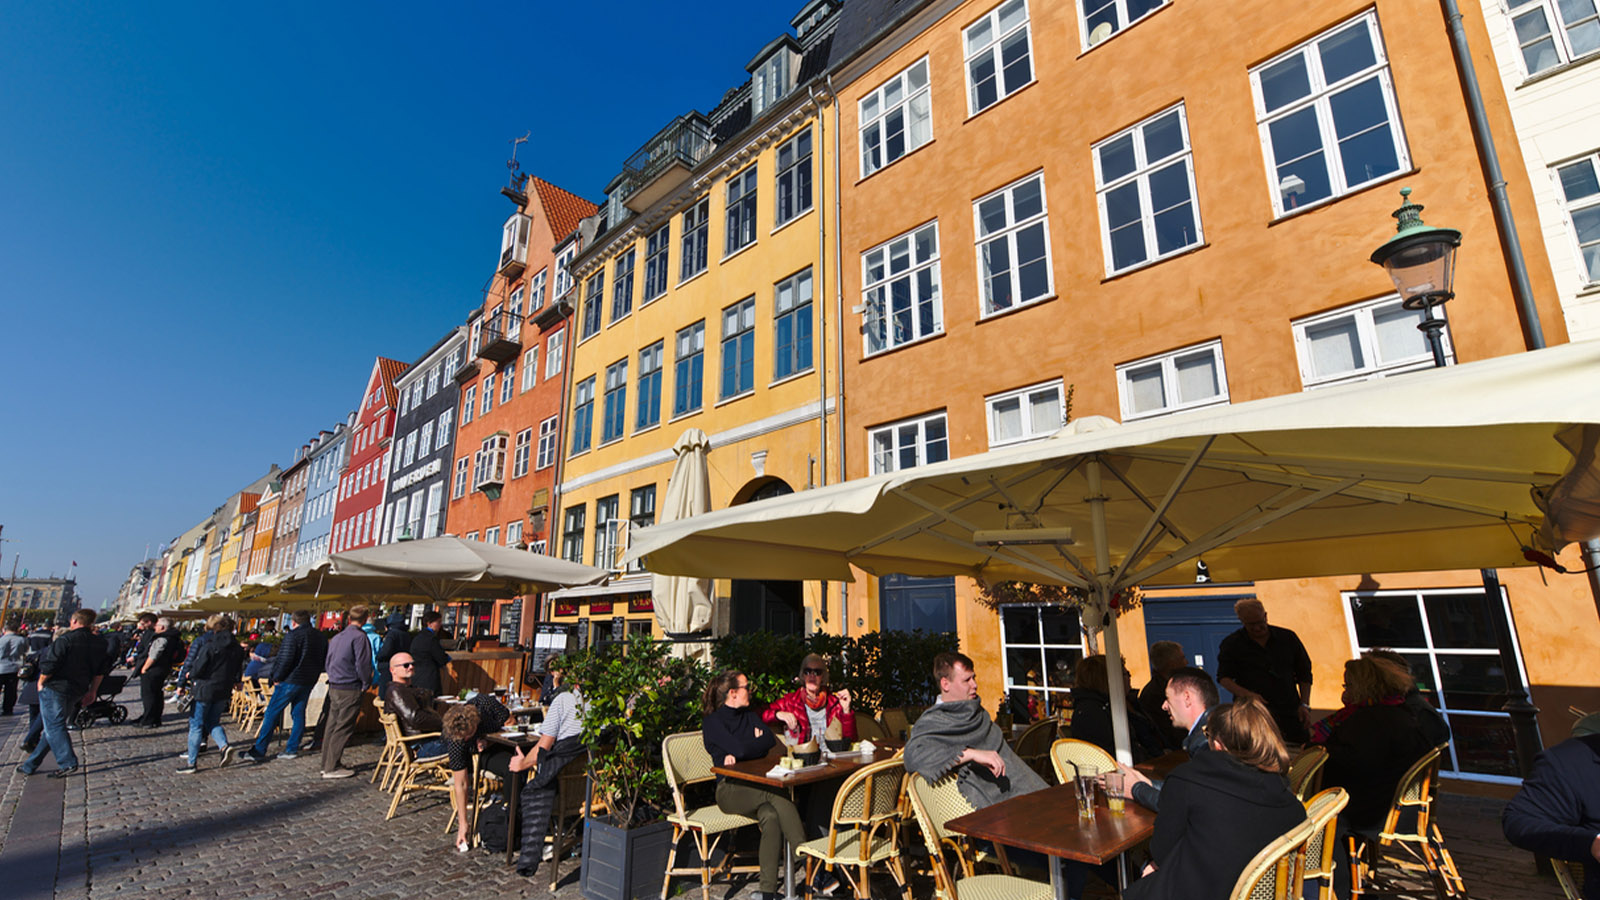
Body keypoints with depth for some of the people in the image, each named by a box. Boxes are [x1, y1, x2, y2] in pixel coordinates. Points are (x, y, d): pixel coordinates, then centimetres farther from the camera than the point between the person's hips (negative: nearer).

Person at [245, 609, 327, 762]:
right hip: (309, 682, 7)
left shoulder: (293, 635, -12)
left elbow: (285, 659, -18)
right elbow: (324, 661, 15)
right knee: (298, 714, 13)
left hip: (290, 680, -7)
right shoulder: (321, 637, 10)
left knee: (271, 714, 2)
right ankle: (292, 749, 15)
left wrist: (277, 678, -7)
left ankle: (259, 751, 5)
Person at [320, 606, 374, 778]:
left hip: (334, 687, 8)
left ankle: (327, 764, 22)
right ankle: (331, 768, 0)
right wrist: (366, 684, -5)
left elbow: (328, 662, 19)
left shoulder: (336, 637, 13)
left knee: (332, 725, 14)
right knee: (343, 728, -2)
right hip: (350, 689, -8)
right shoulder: (359, 636, -14)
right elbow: (362, 663, -17)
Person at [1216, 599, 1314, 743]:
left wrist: (1305, 705, 5)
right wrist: (1246, 694, -18)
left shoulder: (1287, 638, 8)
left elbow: (1304, 674, 14)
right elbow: (1223, 678, 0)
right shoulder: (1231, 644, 1)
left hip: (1290, 711, 3)